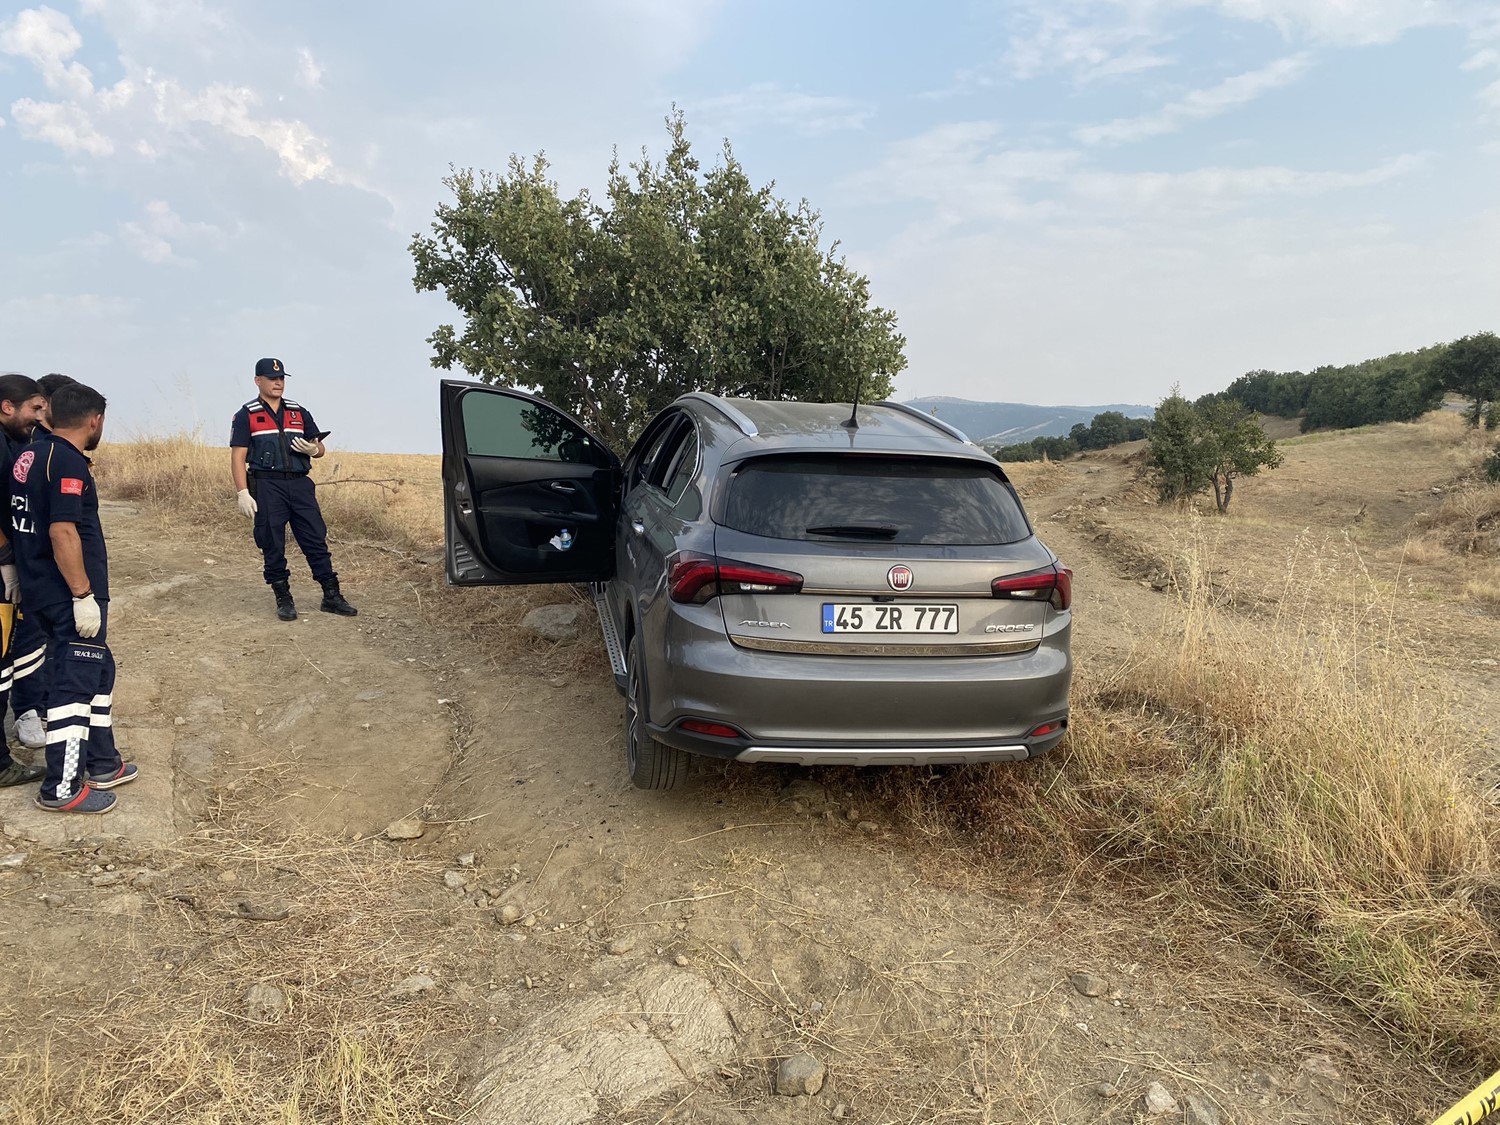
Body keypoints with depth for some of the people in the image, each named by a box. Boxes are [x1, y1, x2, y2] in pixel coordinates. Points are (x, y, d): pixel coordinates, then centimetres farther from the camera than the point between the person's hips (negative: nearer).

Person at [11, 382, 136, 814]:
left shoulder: (31, 454, 11)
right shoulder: (68, 462, -18)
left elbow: (32, 522, 17)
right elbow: (63, 532, -24)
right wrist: (83, 596, -22)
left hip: (42, 589, 10)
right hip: (68, 595, -10)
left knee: (98, 672, 19)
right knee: (75, 682, -2)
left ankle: (102, 765, 28)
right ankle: (62, 789, 5)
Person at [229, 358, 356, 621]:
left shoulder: (299, 412, 14)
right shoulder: (246, 415, 3)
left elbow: (320, 448, 17)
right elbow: (238, 457, -2)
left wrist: (313, 449, -8)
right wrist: (243, 493, -11)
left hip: (300, 484, 3)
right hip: (267, 486, -3)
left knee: (316, 540, 1)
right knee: (273, 545, 2)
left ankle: (331, 596, 6)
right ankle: (283, 600, 13)